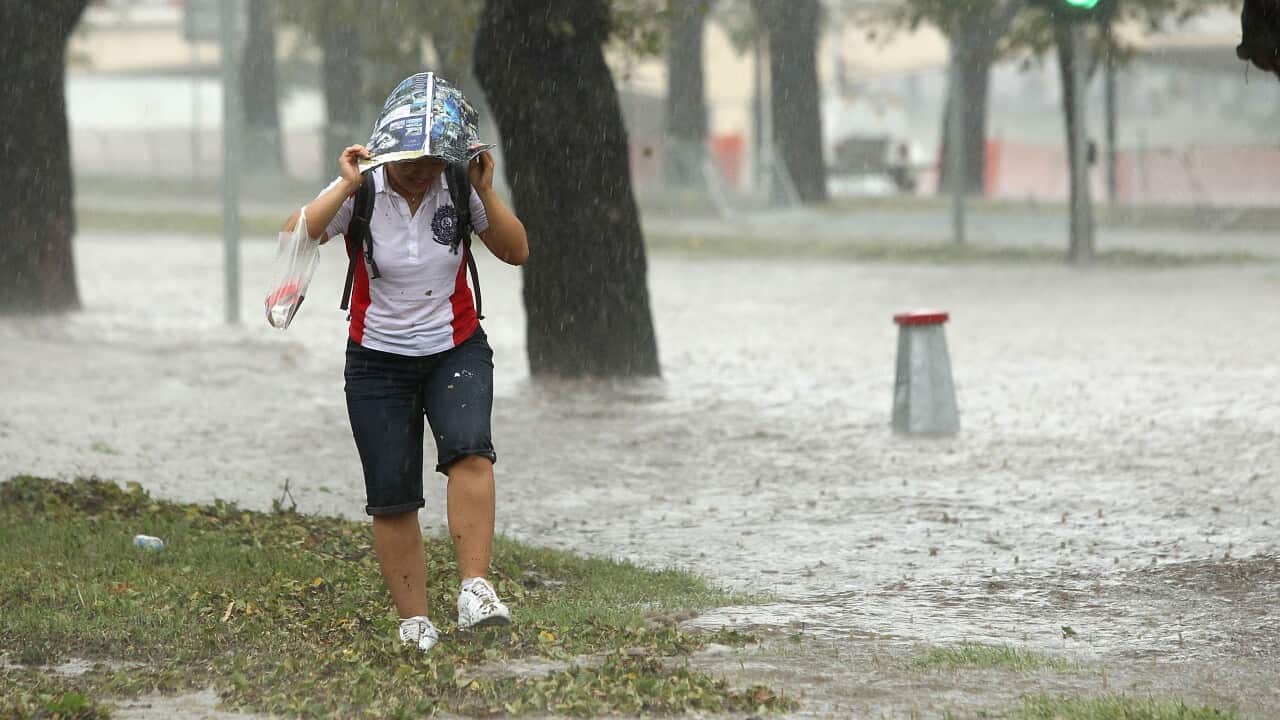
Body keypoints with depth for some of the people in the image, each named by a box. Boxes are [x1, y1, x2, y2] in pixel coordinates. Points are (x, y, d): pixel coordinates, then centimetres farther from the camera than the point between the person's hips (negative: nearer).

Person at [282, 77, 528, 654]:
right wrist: (345, 187, -29)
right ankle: (414, 622, 8)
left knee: (468, 450, -27)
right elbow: (294, 240, -23)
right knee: (392, 498, -2)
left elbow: (516, 252, -6)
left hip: (456, 350, 0)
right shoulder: (363, 193, -12)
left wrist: (485, 193, -17)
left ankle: (474, 590, -29)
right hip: (379, 362, 0)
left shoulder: (457, 190, -7)